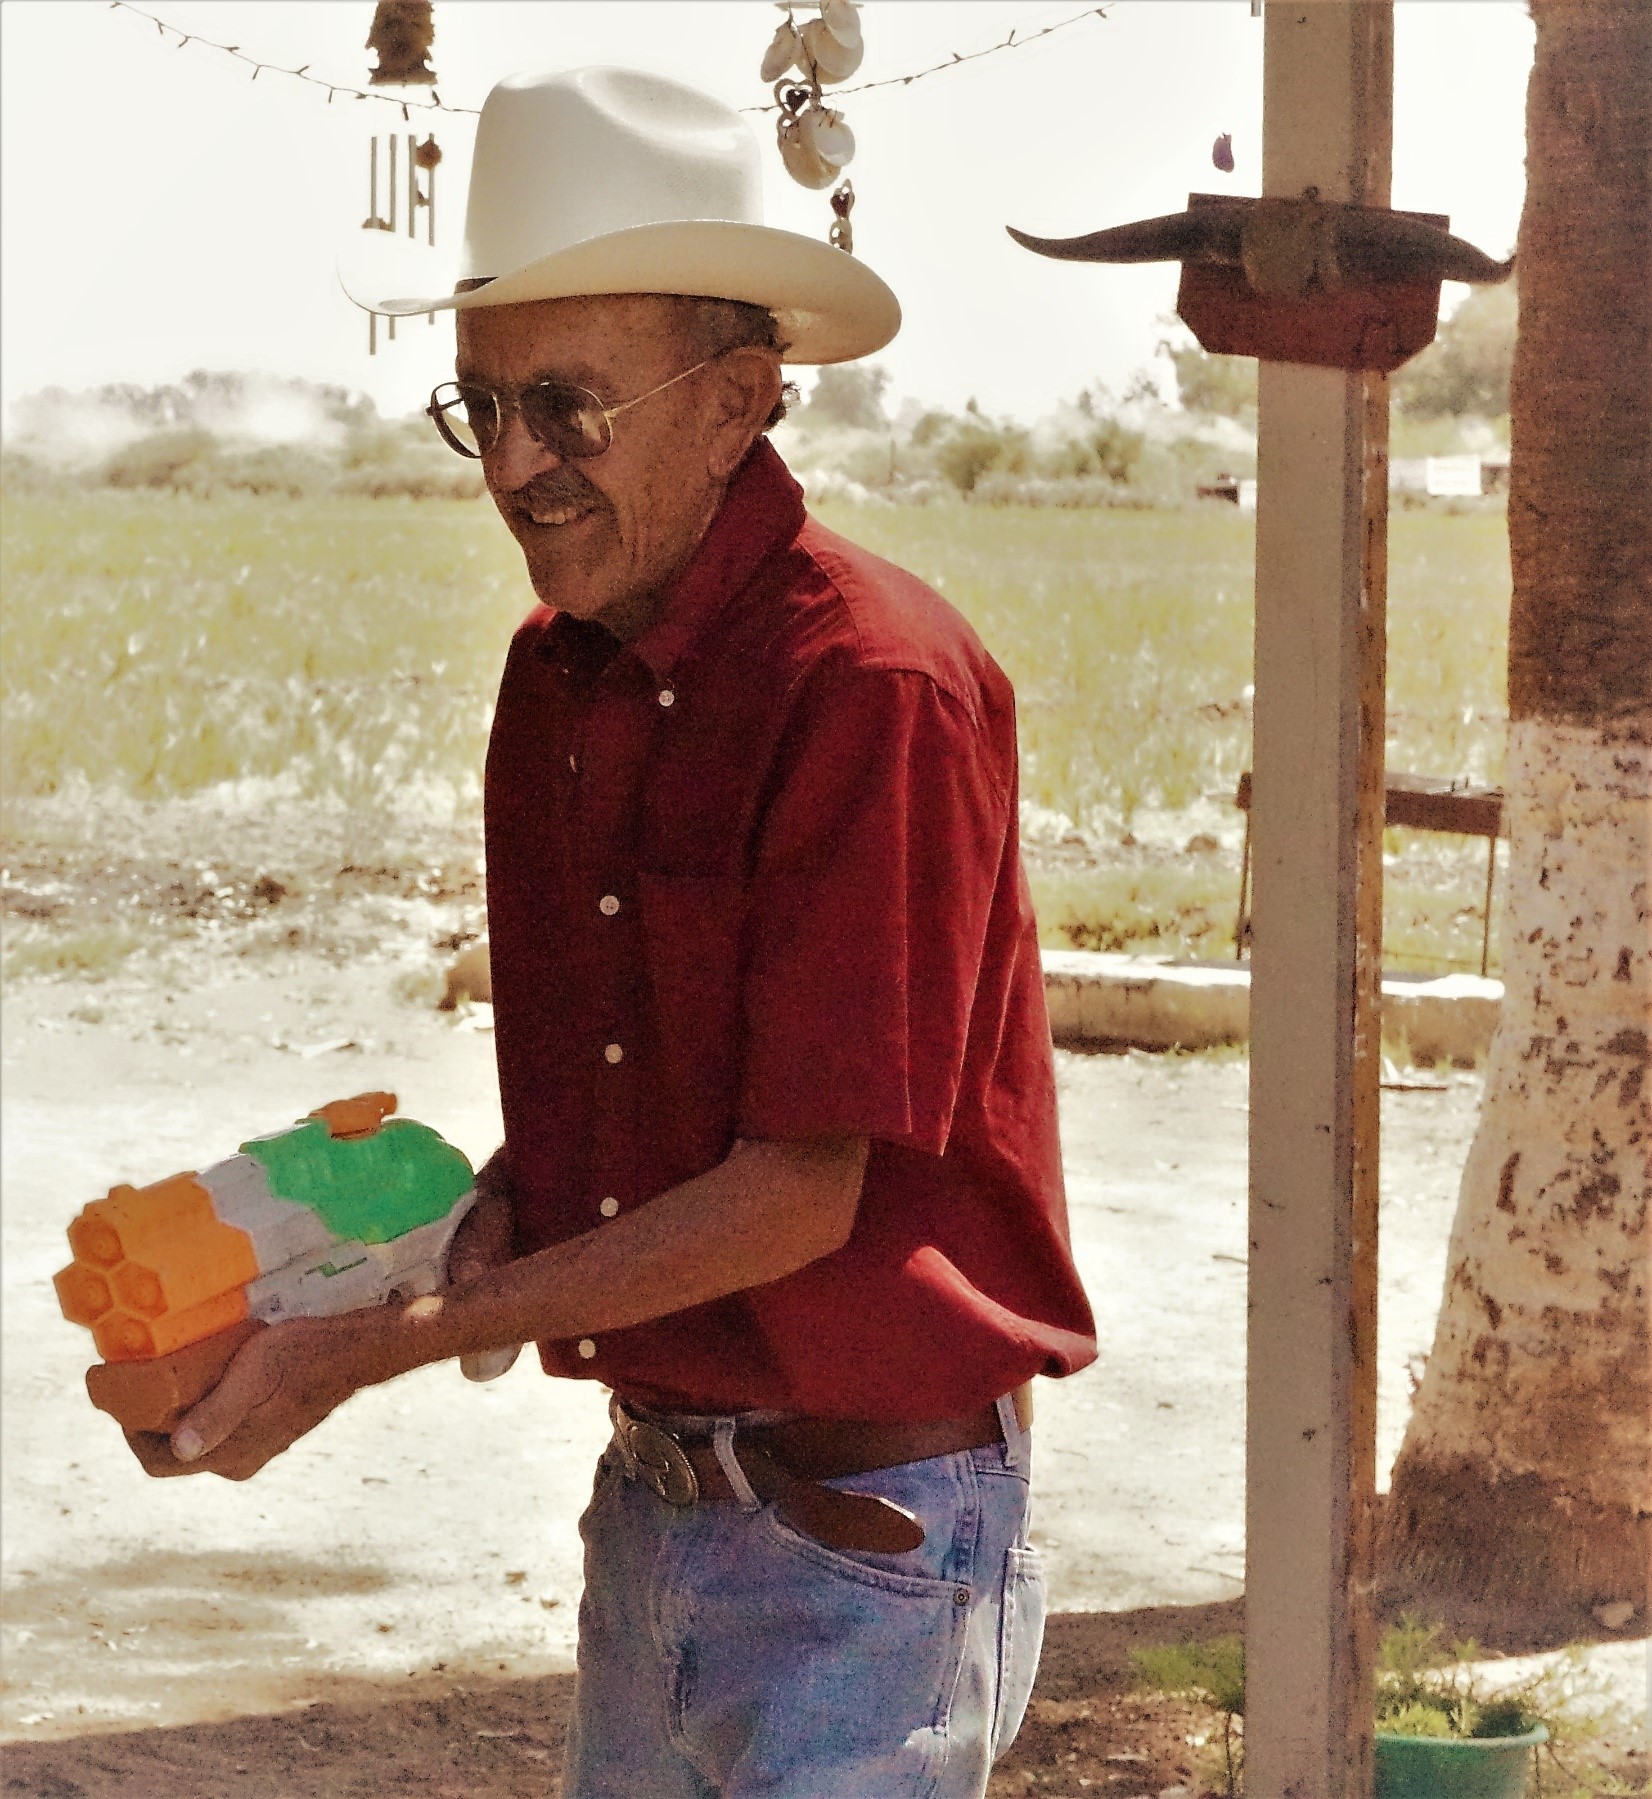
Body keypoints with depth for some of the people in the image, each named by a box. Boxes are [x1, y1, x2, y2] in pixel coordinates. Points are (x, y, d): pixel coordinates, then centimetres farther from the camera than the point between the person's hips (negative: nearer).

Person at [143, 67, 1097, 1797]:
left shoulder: (873, 684, -19)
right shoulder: (552, 677, 6)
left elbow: (802, 1191, -20)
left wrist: (376, 1345, -18)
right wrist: (484, 1218, -6)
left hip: (866, 1535, -7)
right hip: (649, 1500, 7)